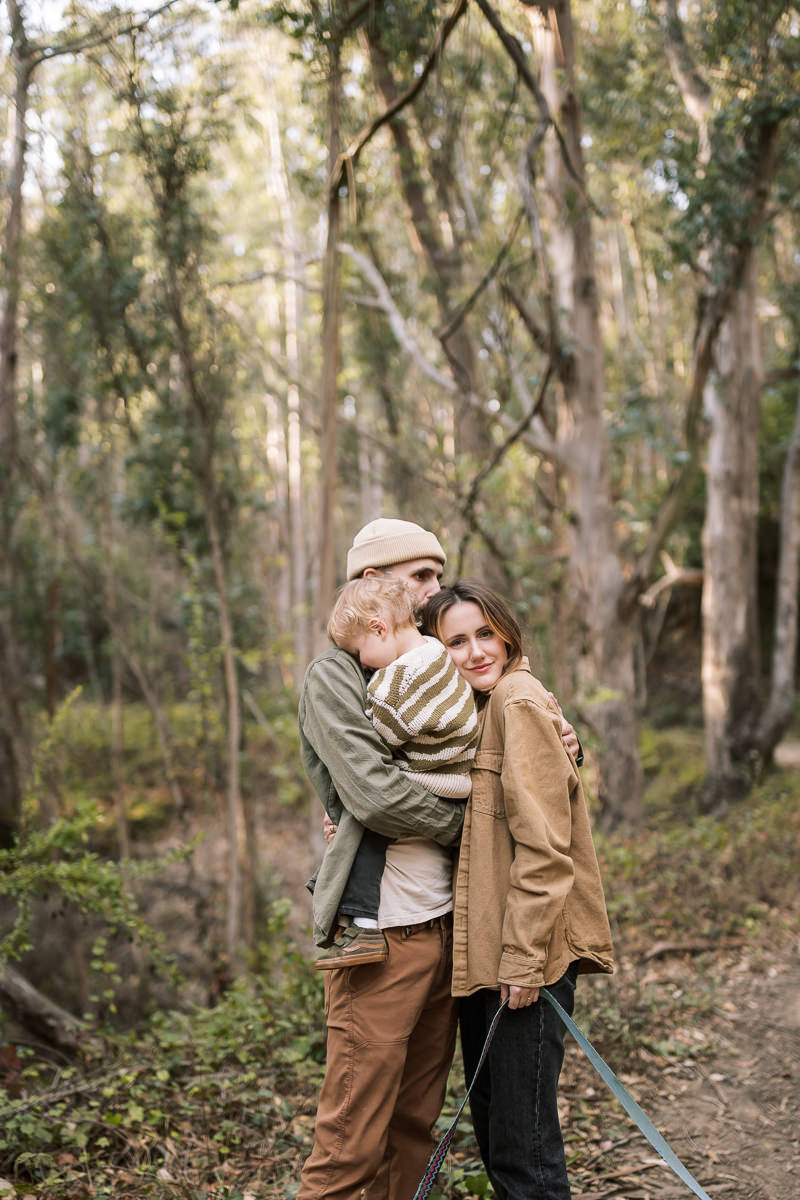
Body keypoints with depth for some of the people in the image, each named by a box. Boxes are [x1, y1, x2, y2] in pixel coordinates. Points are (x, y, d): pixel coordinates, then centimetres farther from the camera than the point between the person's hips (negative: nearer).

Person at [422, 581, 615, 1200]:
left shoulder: (521, 704, -12)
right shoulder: (471, 710, 16)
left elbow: (544, 849, -17)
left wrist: (523, 958, -18)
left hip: (528, 954, -9)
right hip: (481, 953, 10)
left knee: (522, 1146, -4)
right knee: (490, 1124, 18)